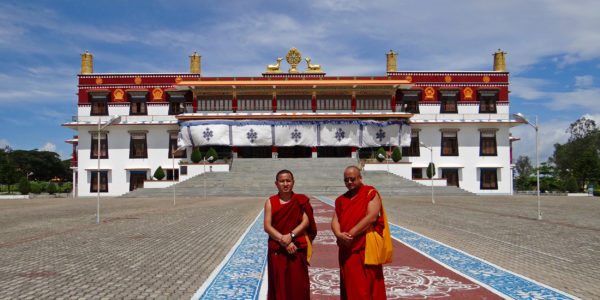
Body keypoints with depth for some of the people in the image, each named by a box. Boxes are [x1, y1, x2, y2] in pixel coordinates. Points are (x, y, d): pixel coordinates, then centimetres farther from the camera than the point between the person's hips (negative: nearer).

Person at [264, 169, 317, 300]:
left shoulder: (301, 200, 1)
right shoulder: (270, 202, 1)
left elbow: (306, 222, -6)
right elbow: (267, 226, -5)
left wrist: (291, 235, -19)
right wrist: (283, 241, -15)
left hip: (297, 249, 0)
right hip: (277, 250, 1)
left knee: (298, 284, 3)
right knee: (279, 285, 5)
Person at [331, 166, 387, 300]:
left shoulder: (371, 193, -4)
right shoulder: (341, 199, 14)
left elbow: (371, 217, -16)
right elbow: (335, 220, 6)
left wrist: (350, 233, -17)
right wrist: (339, 235, -15)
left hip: (367, 247, -5)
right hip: (347, 249, 5)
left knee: (368, 286, -2)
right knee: (350, 286, 10)